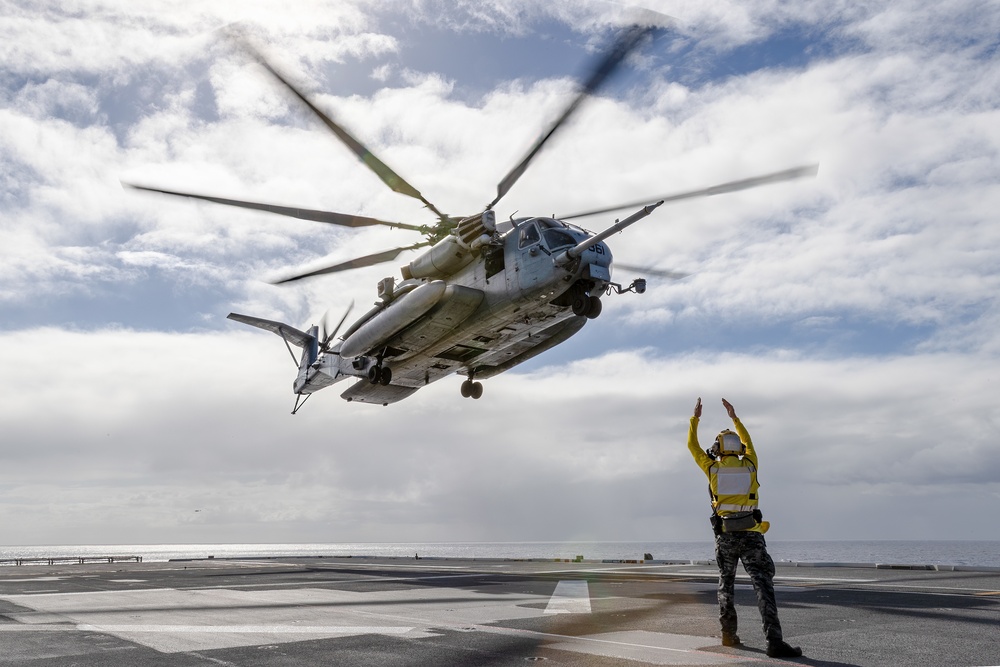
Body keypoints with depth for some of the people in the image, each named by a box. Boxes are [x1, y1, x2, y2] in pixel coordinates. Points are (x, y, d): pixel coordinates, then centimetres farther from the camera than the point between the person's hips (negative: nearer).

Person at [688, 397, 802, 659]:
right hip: (751, 535, -1)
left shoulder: (712, 468, 2)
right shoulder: (749, 465, 5)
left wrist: (695, 418, 27)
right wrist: (735, 417, 35)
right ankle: (774, 642, -17)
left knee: (726, 584, 19)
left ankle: (729, 633, 20)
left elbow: (692, 446, 17)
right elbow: (748, 443, 26)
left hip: (726, 535, 1)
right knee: (764, 586, -7)